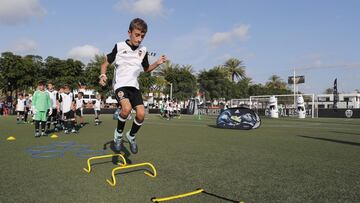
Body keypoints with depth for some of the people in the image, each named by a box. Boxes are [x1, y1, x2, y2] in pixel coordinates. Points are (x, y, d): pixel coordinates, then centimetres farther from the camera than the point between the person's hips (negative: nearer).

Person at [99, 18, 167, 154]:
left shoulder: (143, 51, 7)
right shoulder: (119, 46, -3)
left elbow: (146, 69, 21)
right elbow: (106, 63, 6)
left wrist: (157, 63, 3)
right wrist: (103, 75, -12)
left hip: (134, 86, 4)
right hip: (120, 85, -4)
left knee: (141, 113, -13)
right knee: (127, 108, -30)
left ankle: (131, 136, 16)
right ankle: (119, 132, -3)